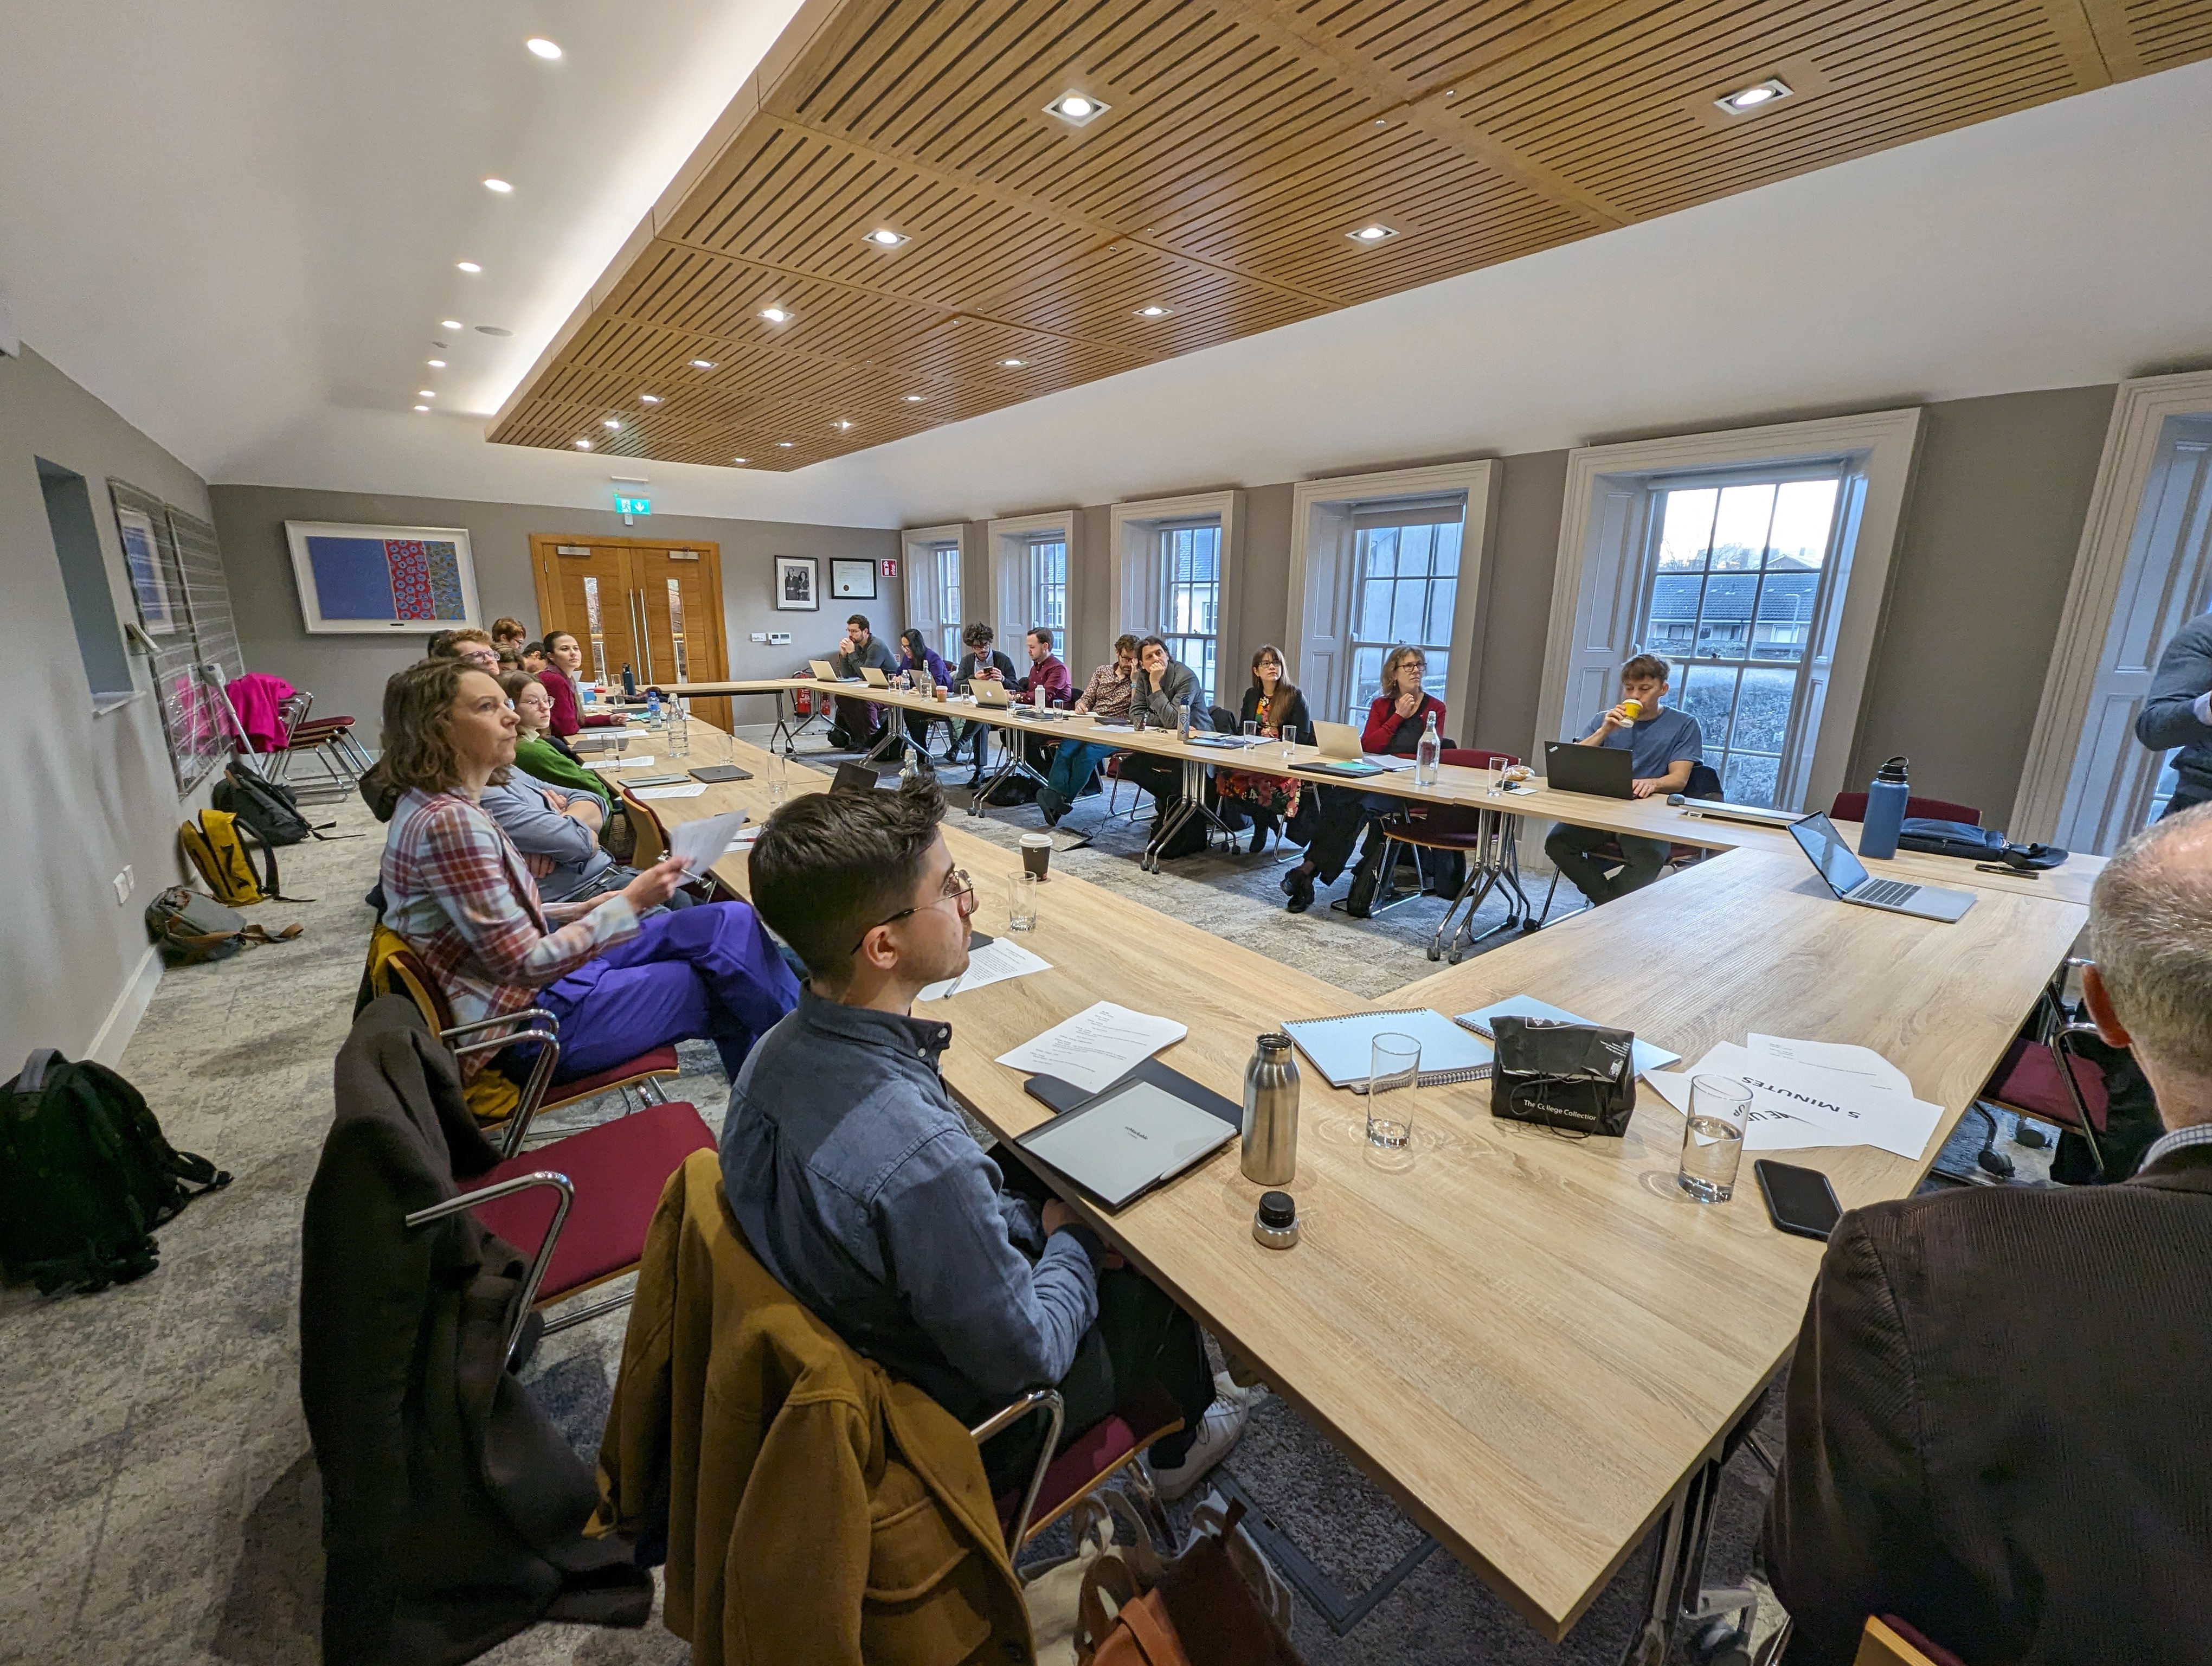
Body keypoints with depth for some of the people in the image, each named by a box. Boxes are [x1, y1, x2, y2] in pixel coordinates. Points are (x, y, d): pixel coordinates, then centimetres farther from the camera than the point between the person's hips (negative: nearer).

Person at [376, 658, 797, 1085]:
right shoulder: (448, 822, -23)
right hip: (531, 1023, -8)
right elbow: (522, 966, -22)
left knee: (732, 921, 1)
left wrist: (581, 911, 2)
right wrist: (630, 903, -19)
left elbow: (504, 921, 12)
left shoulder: (438, 805, 7)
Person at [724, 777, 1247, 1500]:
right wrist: (1074, 1243, -9)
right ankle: (1179, 1440, 46)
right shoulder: (918, 1154, -43)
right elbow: (1024, 1358, -27)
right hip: (960, 1422, -6)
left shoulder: (777, 1049, -15)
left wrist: (1031, 1223, 0)